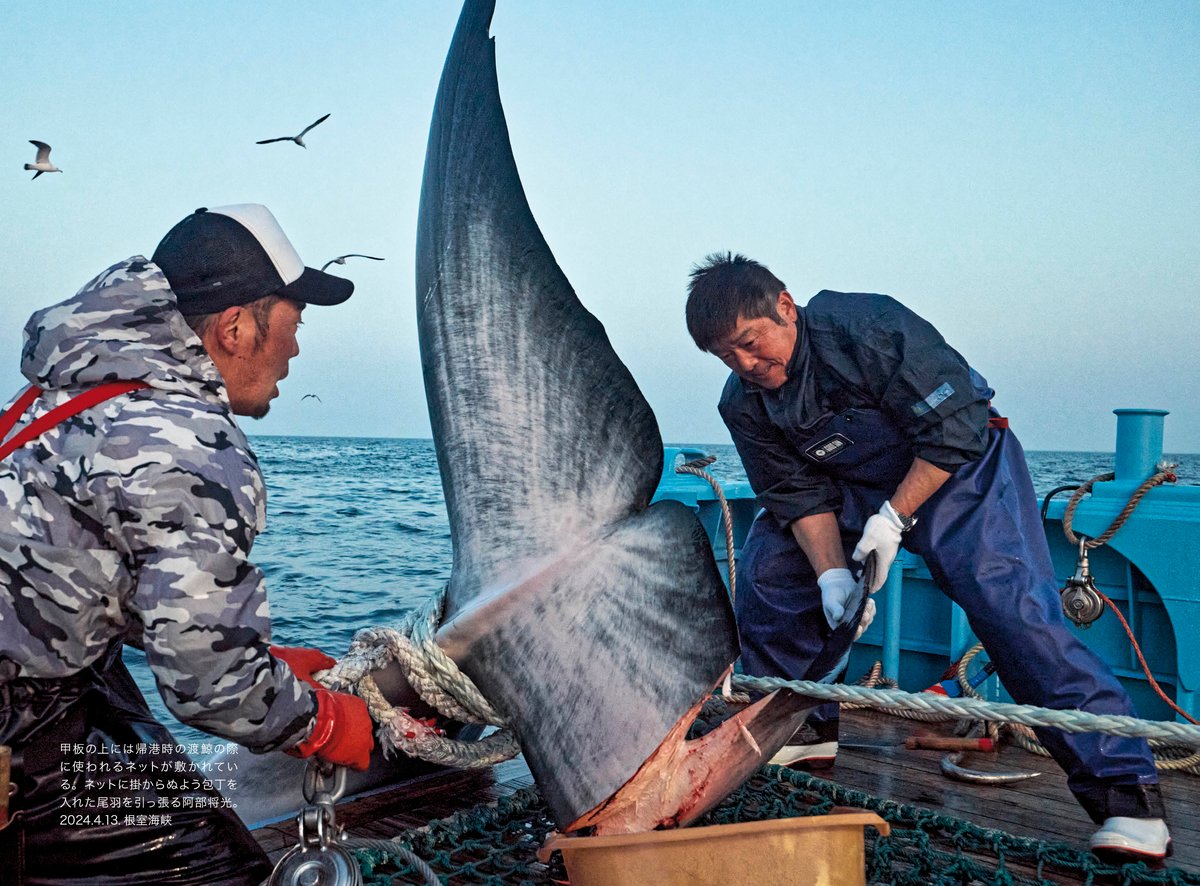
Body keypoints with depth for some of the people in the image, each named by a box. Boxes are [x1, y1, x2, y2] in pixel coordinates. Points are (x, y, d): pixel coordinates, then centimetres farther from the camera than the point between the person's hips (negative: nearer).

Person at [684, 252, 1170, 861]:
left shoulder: (867, 326, -29)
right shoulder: (743, 406, -10)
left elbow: (956, 427, -25)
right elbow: (800, 493, -8)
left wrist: (893, 518, -26)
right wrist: (830, 573, -23)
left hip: (959, 467, -6)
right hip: (856, 487, 6)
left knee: (1010, 605, -22)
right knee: (768, 568, -5)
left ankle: (1125, 791, -15)